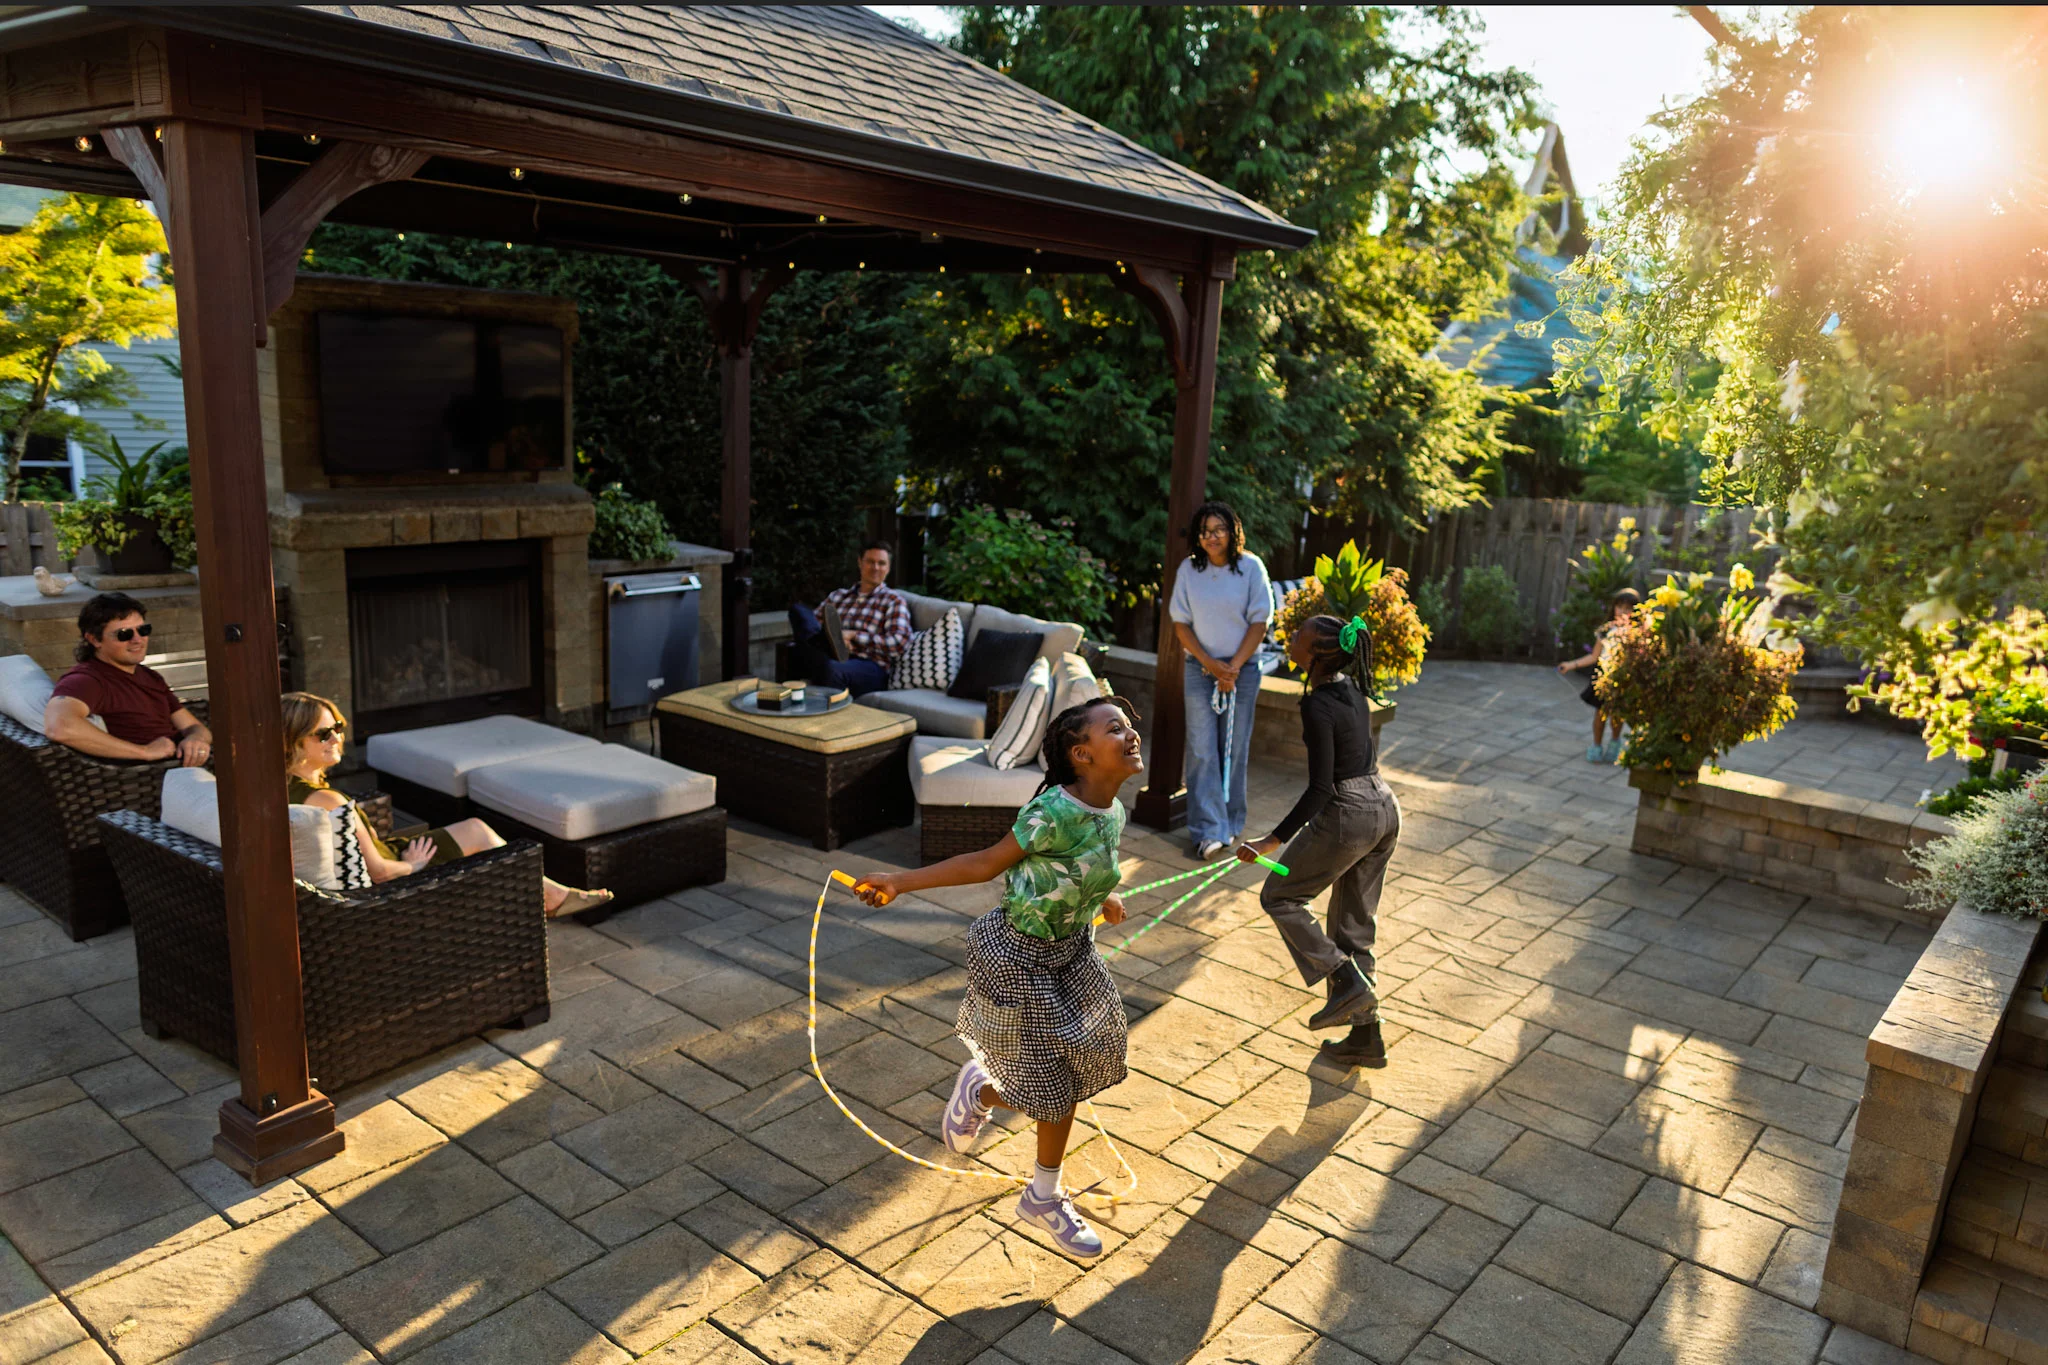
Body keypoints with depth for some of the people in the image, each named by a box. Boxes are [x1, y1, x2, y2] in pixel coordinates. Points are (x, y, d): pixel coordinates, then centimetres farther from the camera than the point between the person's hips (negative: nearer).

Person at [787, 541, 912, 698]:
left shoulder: (894, 600, 13)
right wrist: (835, 637, -3)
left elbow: (899, 643, -3)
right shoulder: (838, 595, 27)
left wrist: (853, 636, -8)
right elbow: (810, 624, 19)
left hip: (870, 668, -6)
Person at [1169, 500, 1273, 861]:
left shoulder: (1250, 567, -3)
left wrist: (1234, 666, -10)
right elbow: (1181, 623, 2)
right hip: (1200, 668, 1)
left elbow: (1259, 621, -3)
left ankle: (1230, 823, 19)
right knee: (1202, 751, -5)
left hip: (1242, 669, -1)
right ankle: (1208, 832, -5)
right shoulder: (1189, 570, 0)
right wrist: (1209, 664, -9)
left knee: (1234, 750, 5)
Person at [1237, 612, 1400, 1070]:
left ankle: (1348, 982, 2)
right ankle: (1365, 1038, 21)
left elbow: (1320, 788, -23)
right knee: (1354, 922, 16)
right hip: (1384, 808, 9)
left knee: (1280, 896, 11)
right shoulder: (1351, 686, 6)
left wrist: (1272, 842, -24)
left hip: (1348, 816, -9)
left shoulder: (1317, 706, -20)